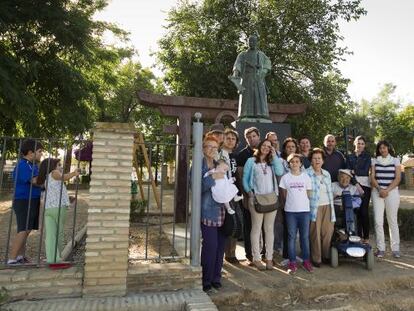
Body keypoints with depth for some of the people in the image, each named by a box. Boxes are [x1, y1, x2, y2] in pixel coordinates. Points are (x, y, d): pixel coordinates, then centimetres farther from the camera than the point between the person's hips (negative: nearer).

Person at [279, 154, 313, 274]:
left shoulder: (306, 176, 3)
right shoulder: (285, 177, 0)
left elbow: (308, 194, 8)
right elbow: (284, 194, 6)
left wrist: (302, 203, 4)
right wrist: (292, 202, 6)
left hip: (304, 210, 1)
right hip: (290, 211, -1)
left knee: (305, 236, 7)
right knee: (291, 237, 4)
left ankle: (306, 260, 19)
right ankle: (292, 262, 11)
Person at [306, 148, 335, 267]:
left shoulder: (327, 174, 14)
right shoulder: (306, 173, -7)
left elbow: (330, 191, 18)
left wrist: (332, 207, 16)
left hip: (327, 206, 5)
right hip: (315, 207, -5)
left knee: (328, 231, 4)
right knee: (315, 233, -2)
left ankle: (326, 256, 20)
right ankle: (316, 259, 10)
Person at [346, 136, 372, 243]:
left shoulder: (367, 156, 7)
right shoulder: (349, 157, 12)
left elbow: (365, 171, -4)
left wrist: (354, 171, -6)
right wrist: (355, 183, -11)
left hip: (365, 185, -2)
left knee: (364, 211, -6)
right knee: (356, 211, 1)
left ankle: (366, 236, 4)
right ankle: (358, 235, 11)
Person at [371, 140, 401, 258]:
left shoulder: (395, 161, 7)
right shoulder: (374, 161, 11)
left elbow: (398, 178, 0)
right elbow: (372, 177, 5)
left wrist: (387, 190, -11)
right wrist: (379, 189, -9)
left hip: (392, 192, -1)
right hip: (377, 192, 1)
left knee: (393, 221, 1)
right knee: (378, 221, -3)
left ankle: (395, 248, 11)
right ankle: (380, 248, 5)